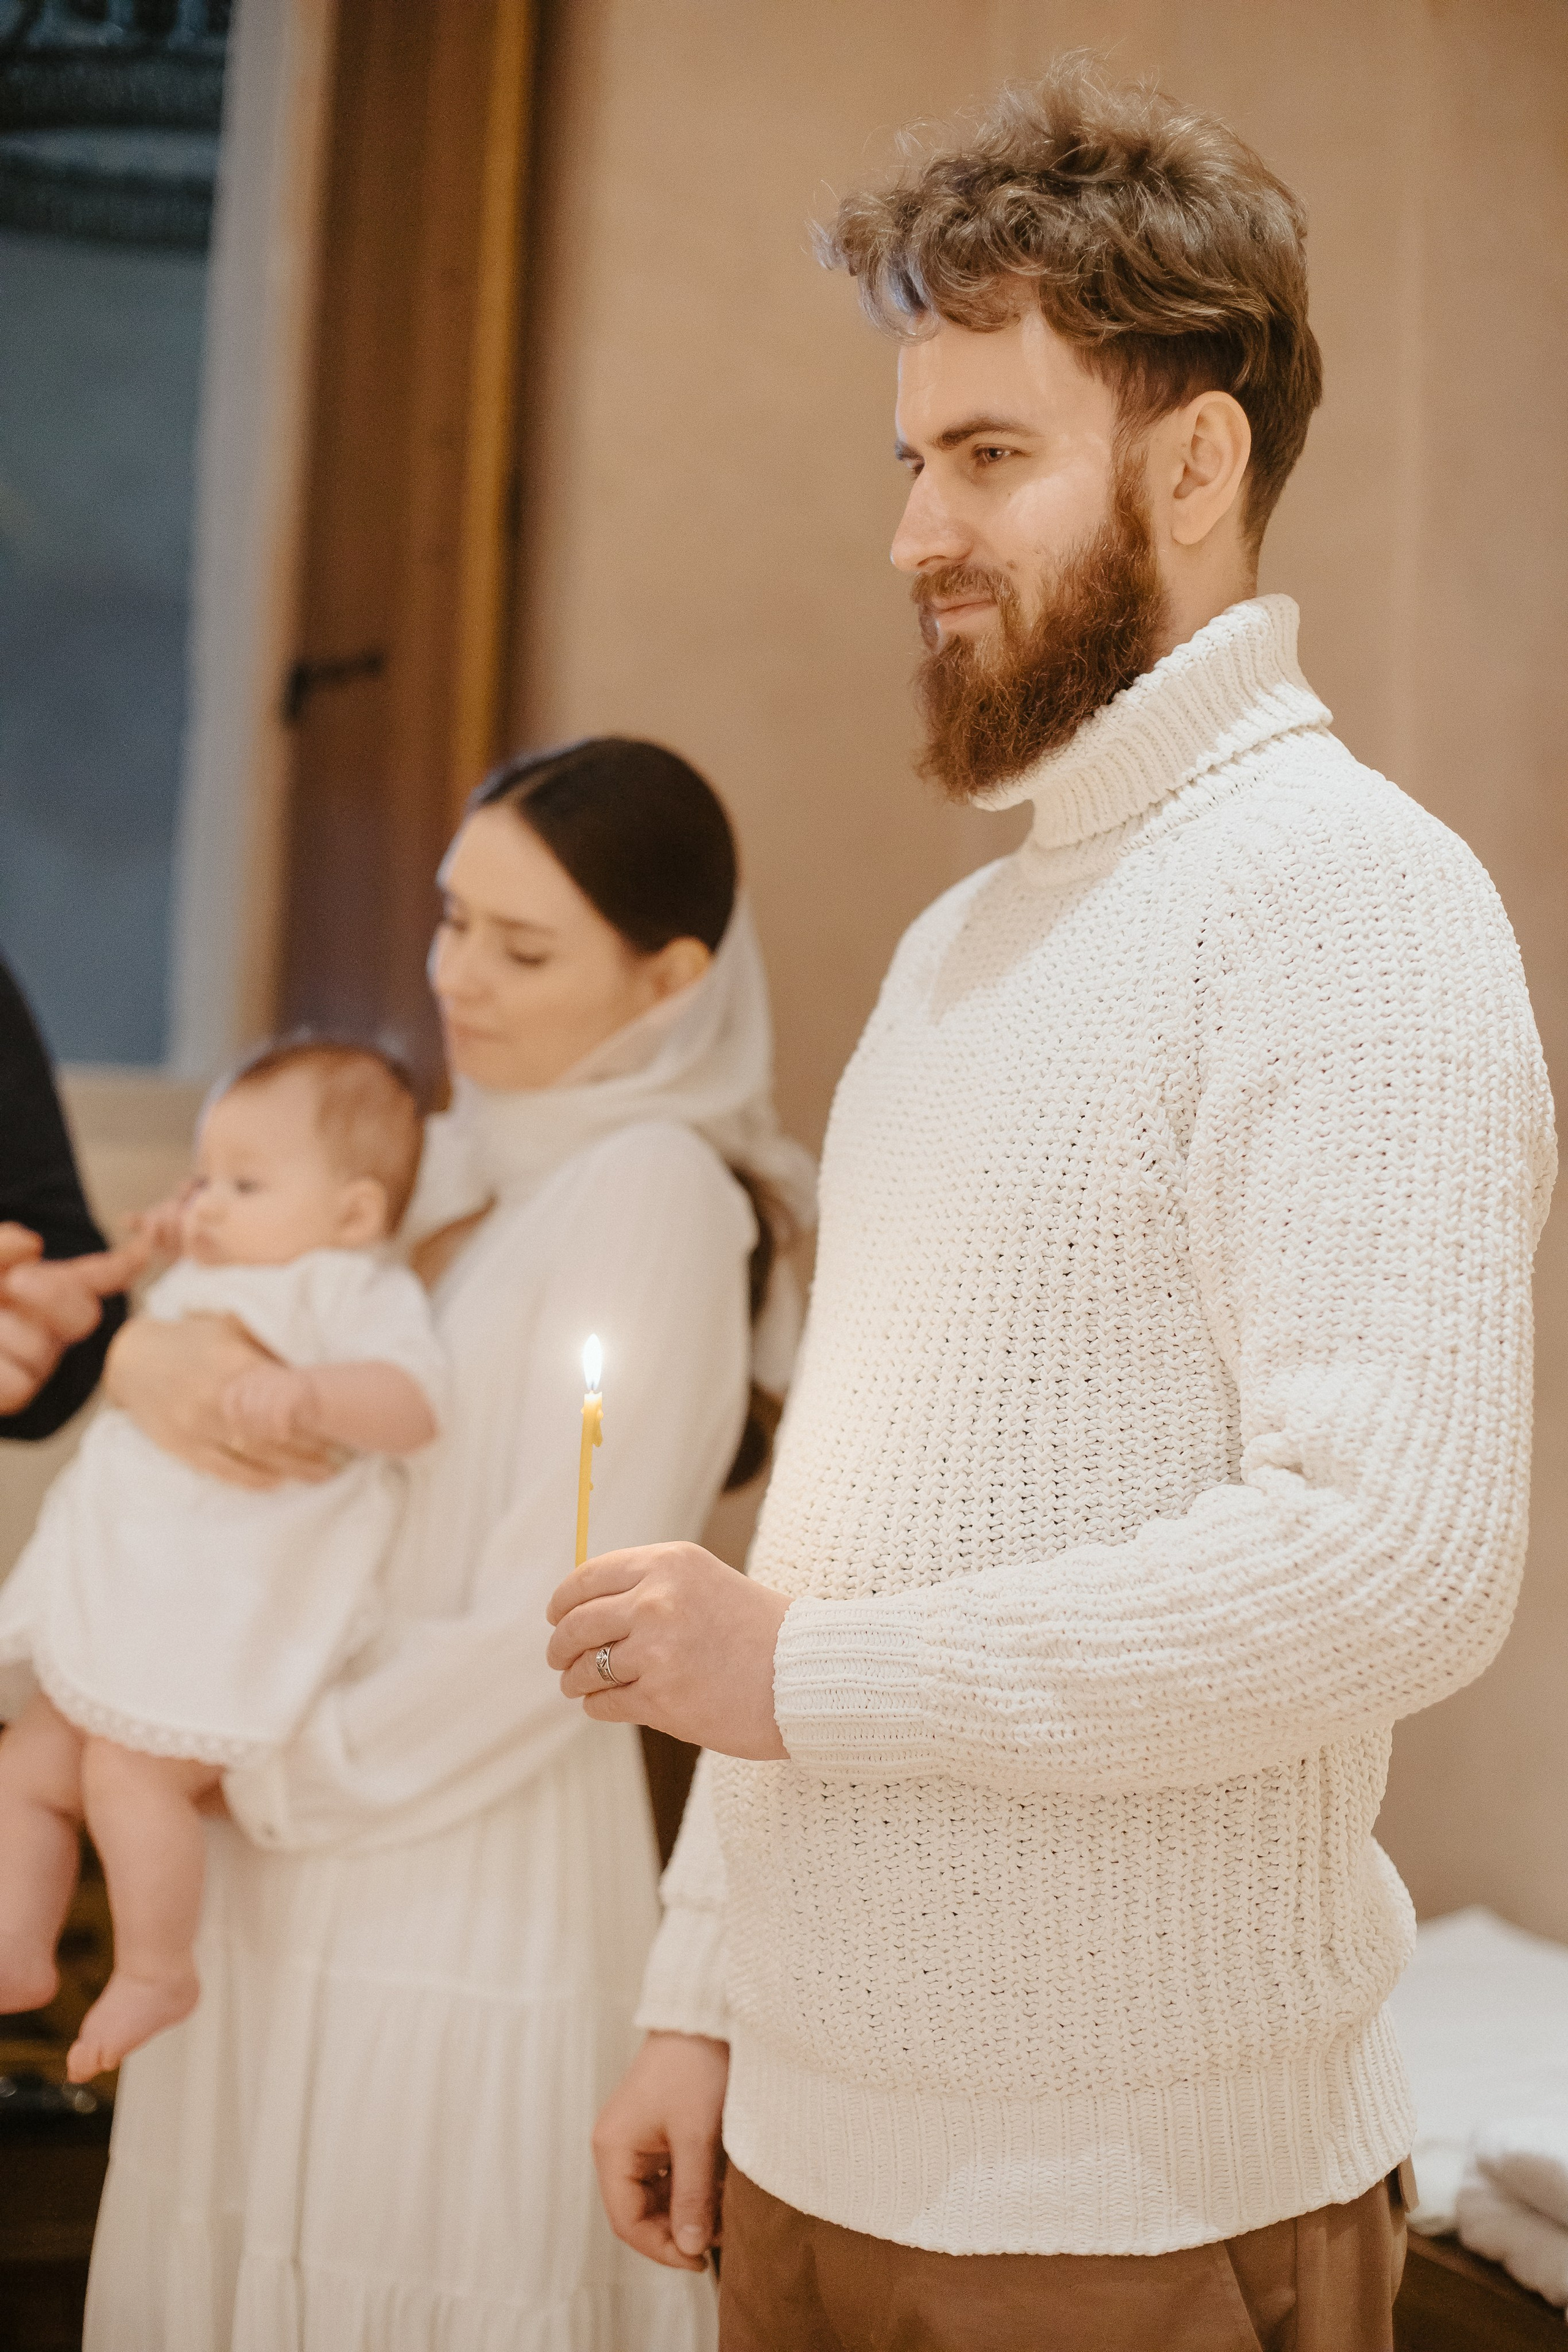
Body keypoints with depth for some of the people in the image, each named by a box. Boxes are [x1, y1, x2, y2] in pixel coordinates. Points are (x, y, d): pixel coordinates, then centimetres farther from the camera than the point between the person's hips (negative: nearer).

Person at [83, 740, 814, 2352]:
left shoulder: (654, 1196, -14)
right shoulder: (443, 1162, 9)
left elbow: (552, 1629, -18)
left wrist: (272, 1777, -8)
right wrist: (150, 1358, -11)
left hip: (472, 1881, -7)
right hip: (282, 1878, 7)